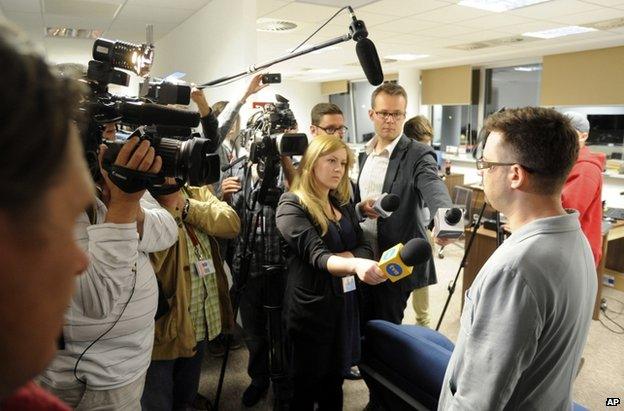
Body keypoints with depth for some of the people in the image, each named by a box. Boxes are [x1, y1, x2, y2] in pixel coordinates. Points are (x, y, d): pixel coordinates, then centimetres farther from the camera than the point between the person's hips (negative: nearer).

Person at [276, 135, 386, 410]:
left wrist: (342, 258, -17)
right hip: (310, 307, -6)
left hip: (344, 303, 6)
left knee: (334, 382, 18)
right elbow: (316, 256, -25)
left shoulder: (343, 204, 11)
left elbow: (365, 248, 5)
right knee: (307, 387, 10)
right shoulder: (291, 206, -12)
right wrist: (354, 264, -43)